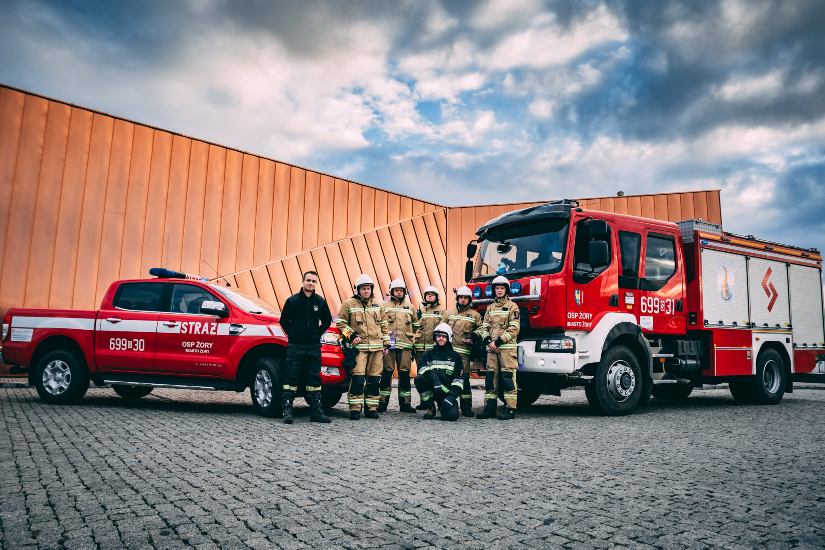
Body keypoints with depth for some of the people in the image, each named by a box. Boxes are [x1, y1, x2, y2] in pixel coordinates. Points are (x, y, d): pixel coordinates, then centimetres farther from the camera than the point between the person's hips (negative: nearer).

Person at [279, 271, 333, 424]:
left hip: (314, 347, 3)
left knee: (314, 378, 6)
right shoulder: (292, 300, 0)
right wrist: (293, 335, 4)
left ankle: (316, 411, 11)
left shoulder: (320, 302, 6)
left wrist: (318, 334, 10)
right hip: (295, 347, -2)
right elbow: (284, 321, 9)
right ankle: (287, 410, -1)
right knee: (291, 377, -5)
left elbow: (327, 321, 17)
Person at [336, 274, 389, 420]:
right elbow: (340, 322, 3)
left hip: (377, 347, 5)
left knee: (374, 378, 5)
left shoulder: (377, 306, 16)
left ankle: (371, 408, 13)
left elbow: (383, 325, 21)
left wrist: (385, 344, 15)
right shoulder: (349, 304, 3)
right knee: (357, 377, -14)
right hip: (359, 347, -4)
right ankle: (355, 408, -8)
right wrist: (352, 335, -8)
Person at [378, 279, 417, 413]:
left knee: (405, 374, 4)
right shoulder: (384, 306, 7)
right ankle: (383, 402, 4)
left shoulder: (410, 307, 17)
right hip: (389, 344, -3)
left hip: (405, 345, 3)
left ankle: (405, 403, 10)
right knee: (387, 372, -4)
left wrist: (413, 344, 13)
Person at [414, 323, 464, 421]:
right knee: (419, 379, -30)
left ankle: (443, 405, 13)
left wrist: (452, 396, -11)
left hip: (447, 392, -1)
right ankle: (430, 408, -9)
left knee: (452, 415, -25)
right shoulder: (429, 353, 10)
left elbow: (459, 379, 4)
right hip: (431, 389, 1)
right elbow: (422, 368, -11)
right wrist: (433, 378, -30)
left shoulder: (455, 356, 11)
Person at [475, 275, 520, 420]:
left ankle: (510, 409, -3)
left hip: (507, 347, -5)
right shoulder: (490, 308, 18)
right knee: (490, 376, 4)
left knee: (508, 377, -7)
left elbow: (514, 329, -7)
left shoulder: (512, 307, 2)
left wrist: (499, 341, -13)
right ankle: (489, 407, 10)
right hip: (492, 348, 5)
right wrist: (488, 340, -4)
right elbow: (484, 327, 15)